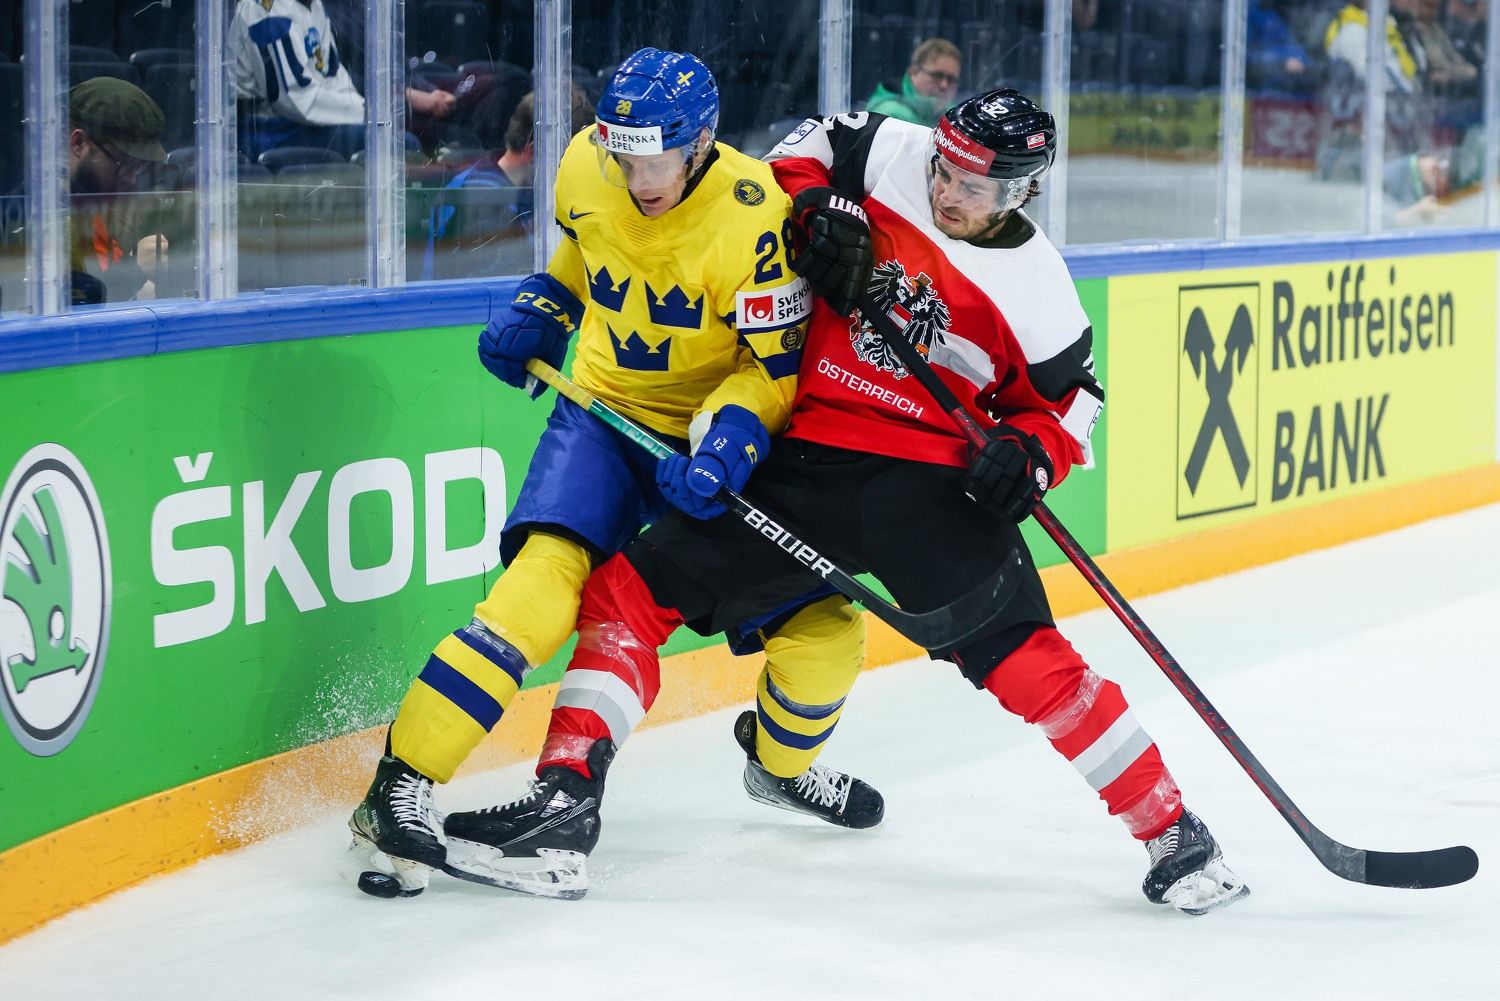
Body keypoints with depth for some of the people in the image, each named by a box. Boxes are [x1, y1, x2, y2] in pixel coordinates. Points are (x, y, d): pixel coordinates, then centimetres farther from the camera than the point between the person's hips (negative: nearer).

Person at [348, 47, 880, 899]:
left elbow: (779, 366, -17)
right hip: (605, 415, 0)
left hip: (715, 438, 0)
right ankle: (400, 787, -27)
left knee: (826, 628, -2)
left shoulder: (753, 215, -22)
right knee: (549, 573, -24)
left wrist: (725, 446, -31)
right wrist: (538, 315, 2)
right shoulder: (587, 167, -9)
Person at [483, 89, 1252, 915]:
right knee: (628, 590, -5)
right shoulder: (892, 157, -3)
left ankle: (1171, 832, -4)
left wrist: (1029, 453, -17)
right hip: (804, 459, 3)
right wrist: (818, 211, -6)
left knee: (1026, 659, -17)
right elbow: (809, 146, 14)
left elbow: (1066, 399, 4)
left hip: (931, 479, -3)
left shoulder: (1035, 289, -7)